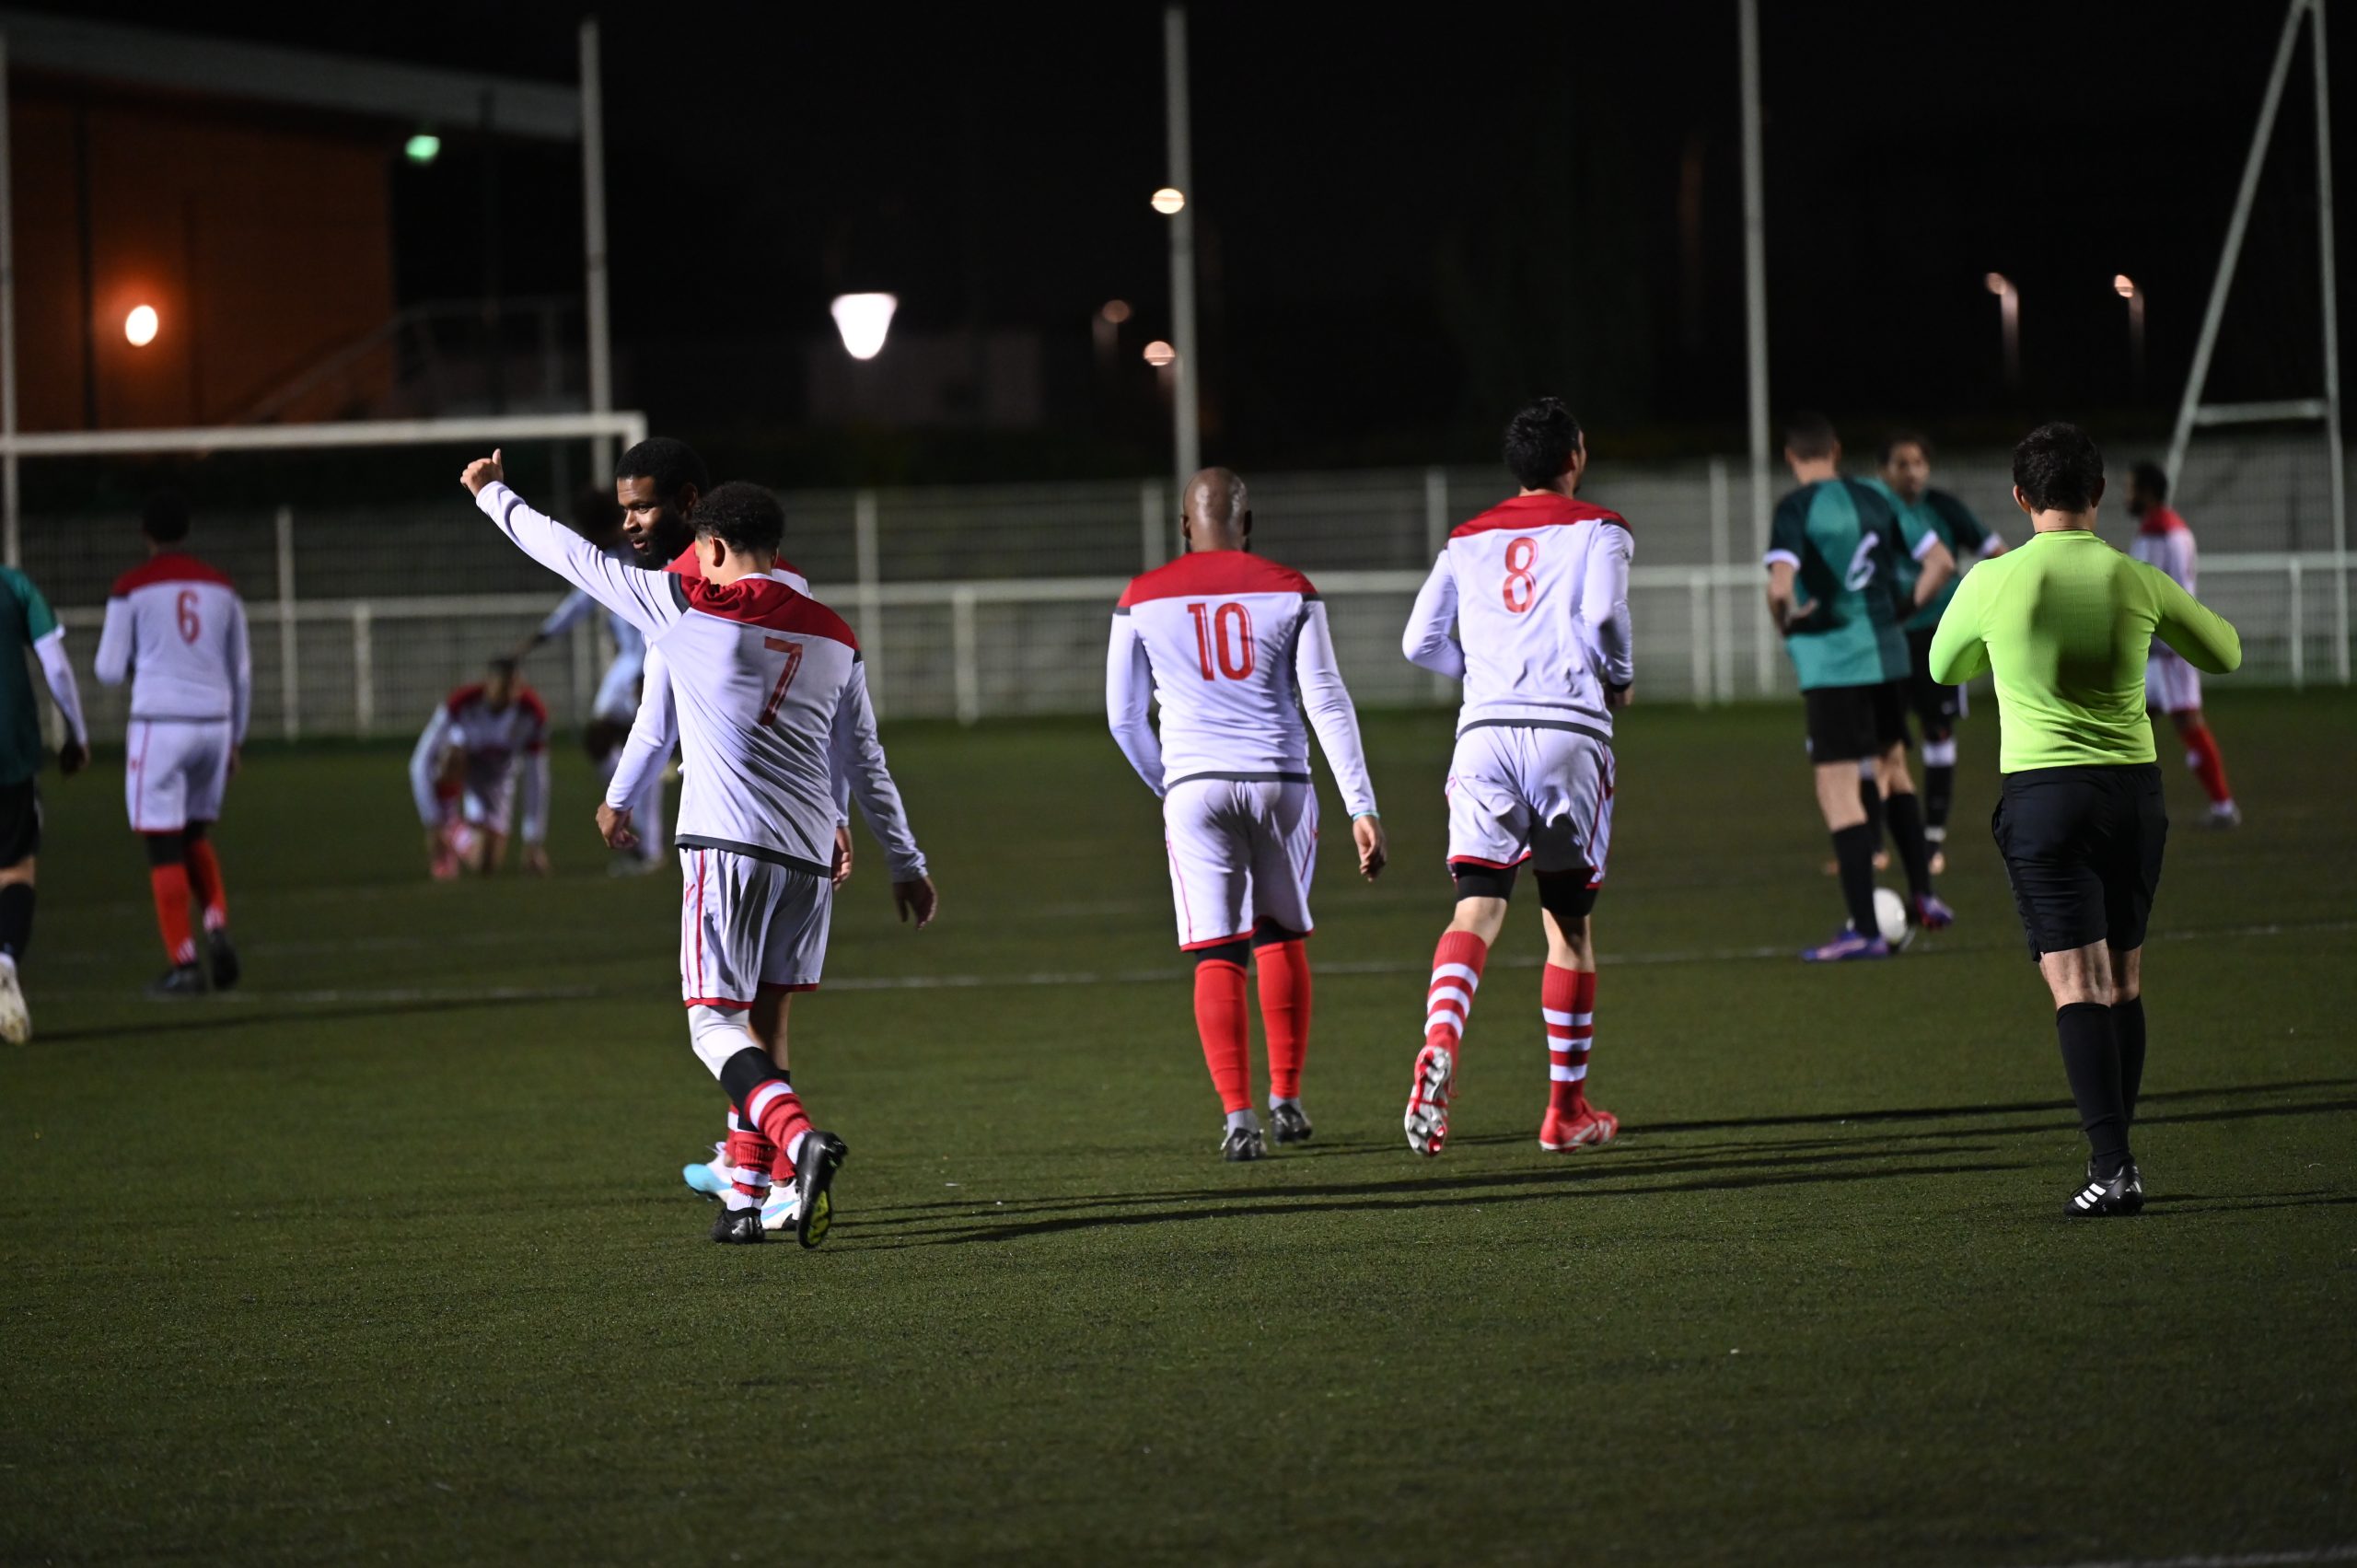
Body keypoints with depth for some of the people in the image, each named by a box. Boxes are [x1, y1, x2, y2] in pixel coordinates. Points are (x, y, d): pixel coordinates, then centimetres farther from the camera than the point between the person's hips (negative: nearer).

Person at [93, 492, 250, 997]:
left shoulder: (132, 588, -4)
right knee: (196, 838, 20)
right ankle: (217, 926, -3)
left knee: (164, 850, 1)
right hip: (214, 723, 4)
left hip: (159, 725, -4)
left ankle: (184, 965, -3)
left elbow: (110, 670, -2)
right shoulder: (221, 587, 8)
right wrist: (235, 742, 21)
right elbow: (241, 672, 13)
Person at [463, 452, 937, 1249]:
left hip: (727, 846, -5)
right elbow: (864, 764, 19)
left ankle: (801, 1141, -29)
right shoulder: (833, 637, 15)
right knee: (765, 1025, 14)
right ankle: (747, 1197, 11)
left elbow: (576, 557, 7)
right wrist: (905, 862, 24)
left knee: (715, 1025, -5)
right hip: (809, 854, 5)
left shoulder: (688, 606, 0)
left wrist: (494, 494, 21)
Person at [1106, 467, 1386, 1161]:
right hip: (1280, 782, 1)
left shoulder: (1144, 601, 5)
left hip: (1196, 787, -1)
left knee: (1216, 958, -1)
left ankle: (1238, 1115, -12)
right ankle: (1286, 1100, 23)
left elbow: (1124, 717, 10)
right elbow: (1326, 702, -3)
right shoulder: (1288, 591, 3)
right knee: (1282, 938, 19)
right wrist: (1362, 807, -4)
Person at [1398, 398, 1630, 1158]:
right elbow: (1603, 616, -10)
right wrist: (1620, 680, 8)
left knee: (1477, 908, -7)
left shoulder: (1468, 540, 18)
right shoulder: (1598, 530, 7)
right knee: (1569, 921, 8)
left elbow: (1421, 641, 11)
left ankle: (1440, 1044, -36)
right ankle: (1567, 1109, 14)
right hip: (1569, 731, -2)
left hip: (1485, 730, 2)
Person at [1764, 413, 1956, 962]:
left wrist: (1786, 623, -6)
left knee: (1837, 788, -3)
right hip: (1889, 654, 6)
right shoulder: (1873, 499, 8)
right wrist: (1903, 610, 15)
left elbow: (1781, 586, -25)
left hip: (1832, 662, -6)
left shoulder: (1796, 509, -10)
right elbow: (1941, 562, 8)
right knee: (1892, 768, 26)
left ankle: (1864, 929, -7)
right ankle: (1922, 895, 25)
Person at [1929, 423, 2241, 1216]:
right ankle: (2118, 1160, 17)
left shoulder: (1992, 583, -7)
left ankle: (2111, 1164, -18)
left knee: (2077, 985, -7)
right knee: (2123, 982, 13)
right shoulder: (2137, 582, -2)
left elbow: (1944, 668, 14)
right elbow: (2224, 652, 15)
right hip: (2134, 791, 3)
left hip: (2043, 793, -3)